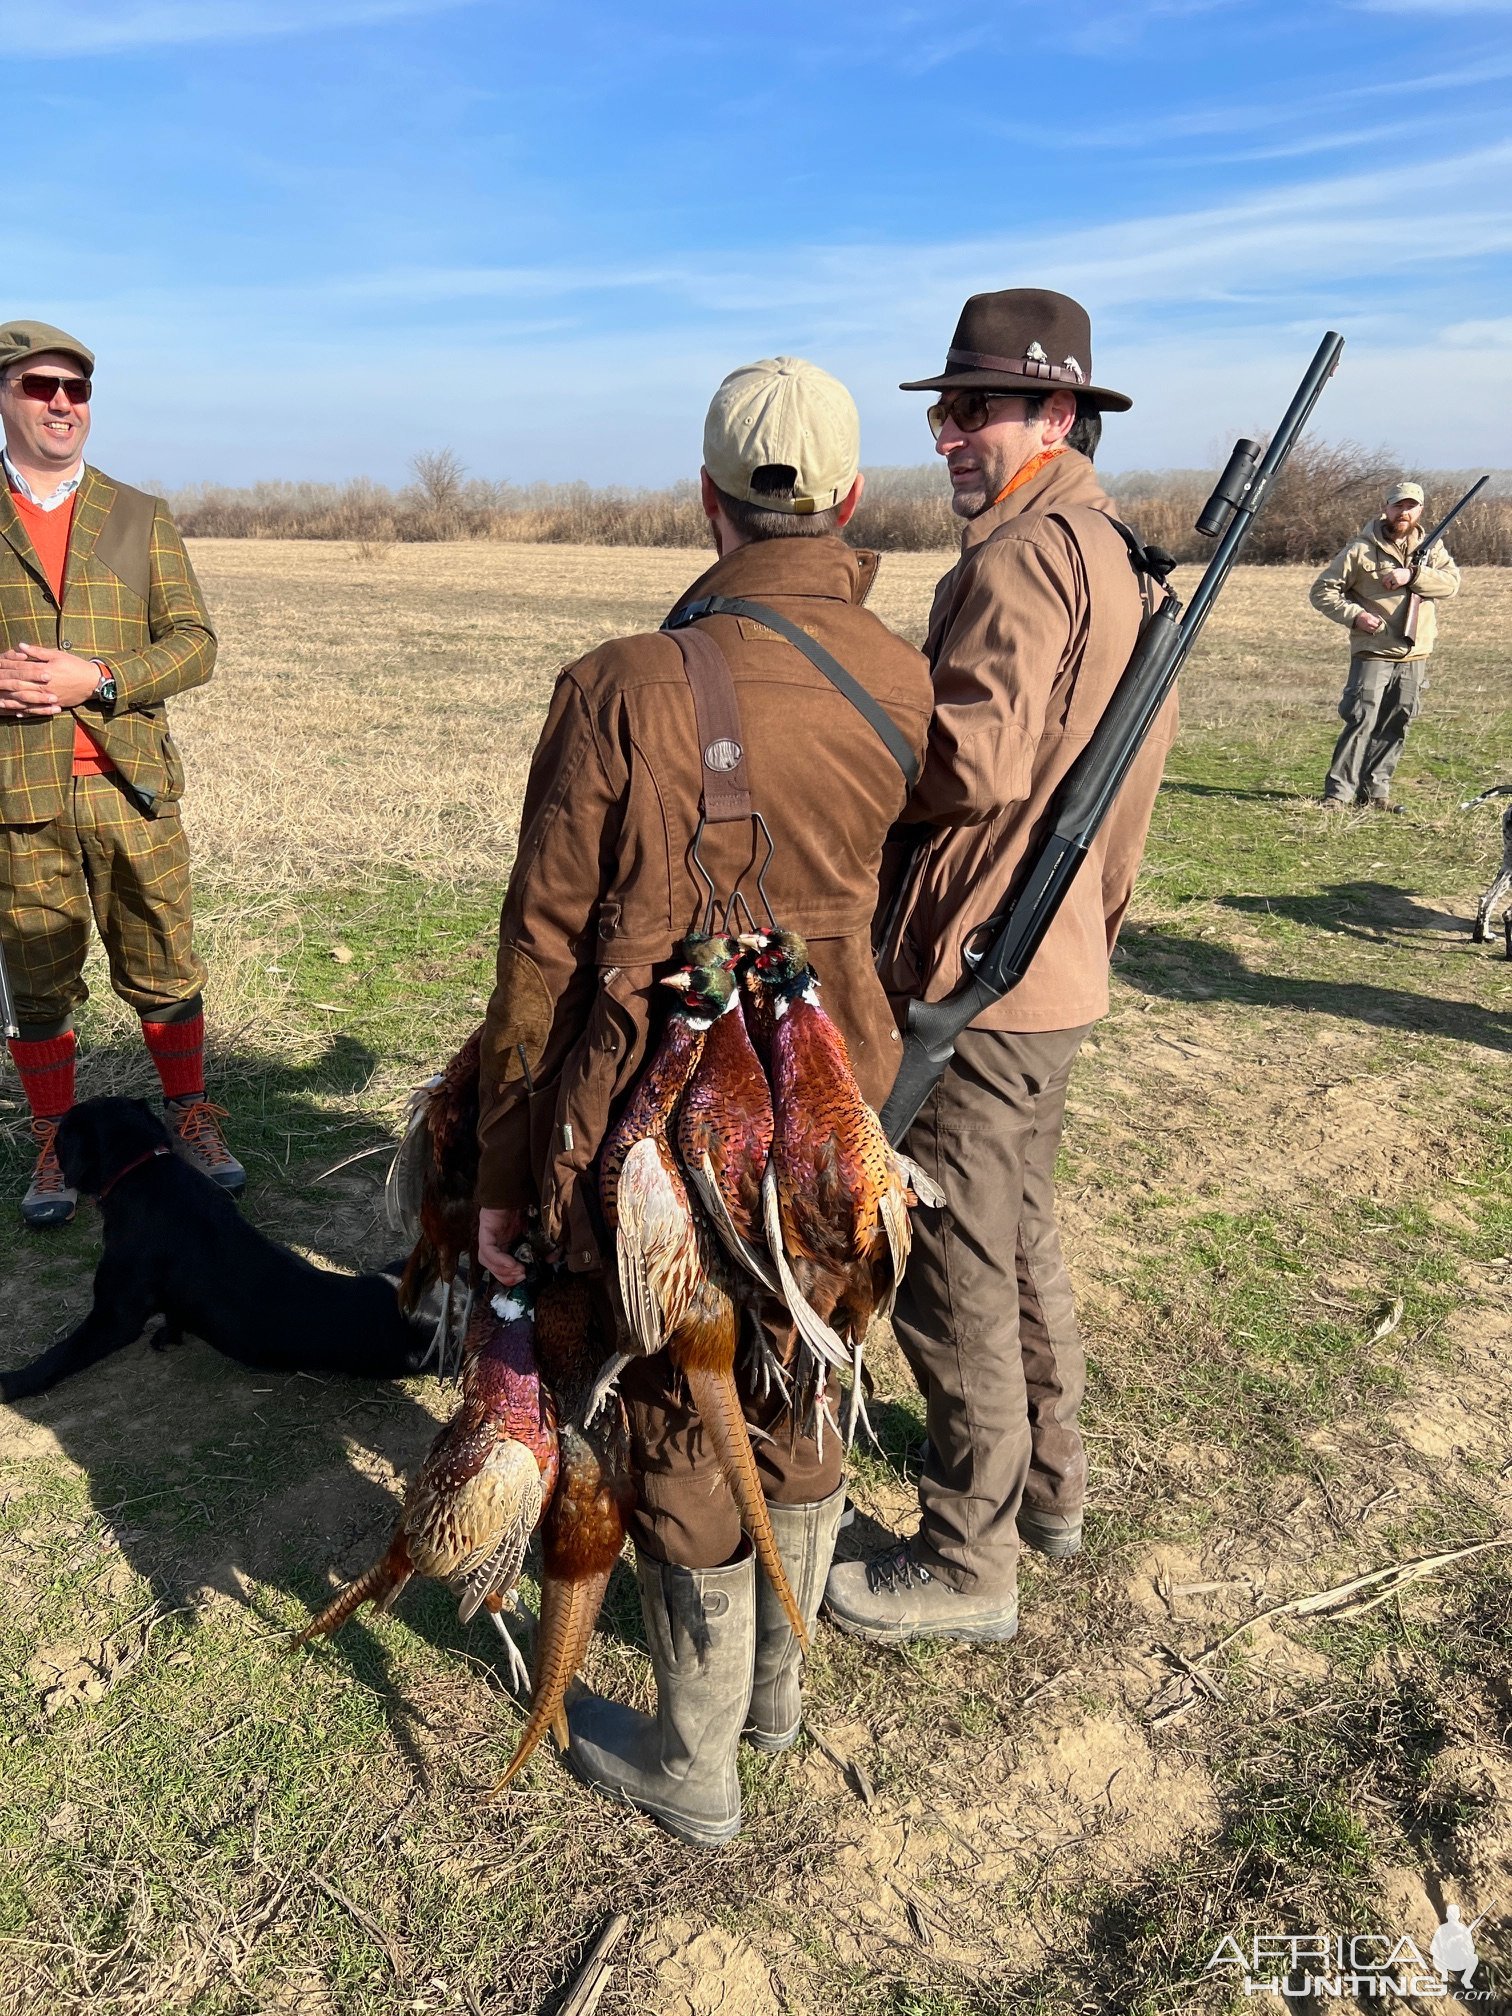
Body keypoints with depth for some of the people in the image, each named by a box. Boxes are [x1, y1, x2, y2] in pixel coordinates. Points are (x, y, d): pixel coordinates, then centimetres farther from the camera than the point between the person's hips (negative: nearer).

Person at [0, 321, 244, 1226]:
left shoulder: (141, 516, 10)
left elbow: (196, 642, 2)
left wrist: (99, 678, -13)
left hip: (132, 787, 0)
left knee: (165, 972, 6)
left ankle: (193, 1123, 22)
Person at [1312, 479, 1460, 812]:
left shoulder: (1432, 548, 11)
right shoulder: (1361, 550, -2)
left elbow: (1451, 582, -5)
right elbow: (1322, 591, -2)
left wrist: (1412, 575, -19)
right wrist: (1355, 615, -15)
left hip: (1414, 658, 5)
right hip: (1372, 654, -5)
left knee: (1394, 728, 8)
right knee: (1361, 721, -14)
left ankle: (1375, 790, 16)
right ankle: (1337, 792, -11)